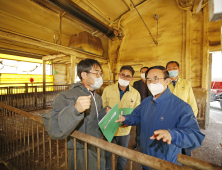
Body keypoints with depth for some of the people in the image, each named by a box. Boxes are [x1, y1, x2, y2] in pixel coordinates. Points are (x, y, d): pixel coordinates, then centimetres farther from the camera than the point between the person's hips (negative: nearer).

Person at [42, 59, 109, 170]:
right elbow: (54, 130, -30)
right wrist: (75, 110, -45)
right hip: (81, 155, -7)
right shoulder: (67, 97, -23)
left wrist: (105, 113, -7)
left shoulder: (98, 98, 4)